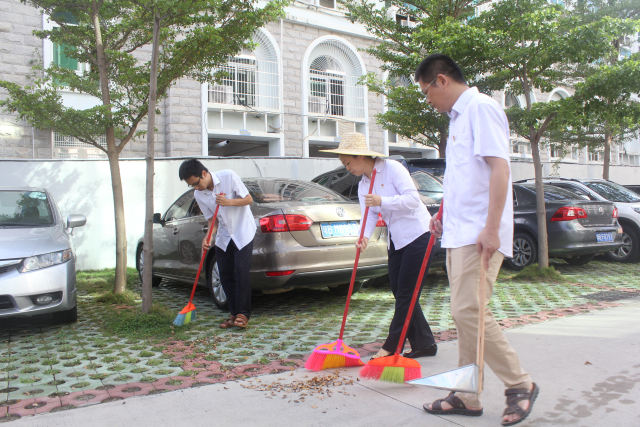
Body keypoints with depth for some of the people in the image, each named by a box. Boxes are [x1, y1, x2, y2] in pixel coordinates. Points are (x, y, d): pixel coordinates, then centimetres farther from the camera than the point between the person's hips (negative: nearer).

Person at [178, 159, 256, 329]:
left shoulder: (229, 176, -17)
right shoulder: (198, 195, -3)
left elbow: (249, 199, -11)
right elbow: (212, 219, 2)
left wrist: (229, 202, -28)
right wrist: (208, 236, -16)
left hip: (243, 233, -5)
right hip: (223, 237, 5)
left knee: (241, 273, -11)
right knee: (225, 276, 3)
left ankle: (243, 314, -2)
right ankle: (234, 314, 14)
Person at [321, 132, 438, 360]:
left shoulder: (392, 168, -13)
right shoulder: (362, 186, 10)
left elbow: (413, 199, -21)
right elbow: (369, 215, -1)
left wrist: (382, 202, -29)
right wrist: (365, 236, -20)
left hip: (417, 234, -8)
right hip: (396, 240, 9)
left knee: (405, 293, -5)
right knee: (398, 290, 6)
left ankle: (391, 346, 4)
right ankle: (425, 344, 17)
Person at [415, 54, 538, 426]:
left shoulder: (481, 107, -8)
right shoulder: (459, 116, 21)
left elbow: (499, 167, -19)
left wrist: (491, 228, -25)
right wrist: (446, 216, 26)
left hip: (480, 234, -10)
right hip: (460, 232, 10)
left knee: (469, 311, -12)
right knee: (464, 314, 10)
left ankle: (520, 384, 7)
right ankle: (467, 396, 19)